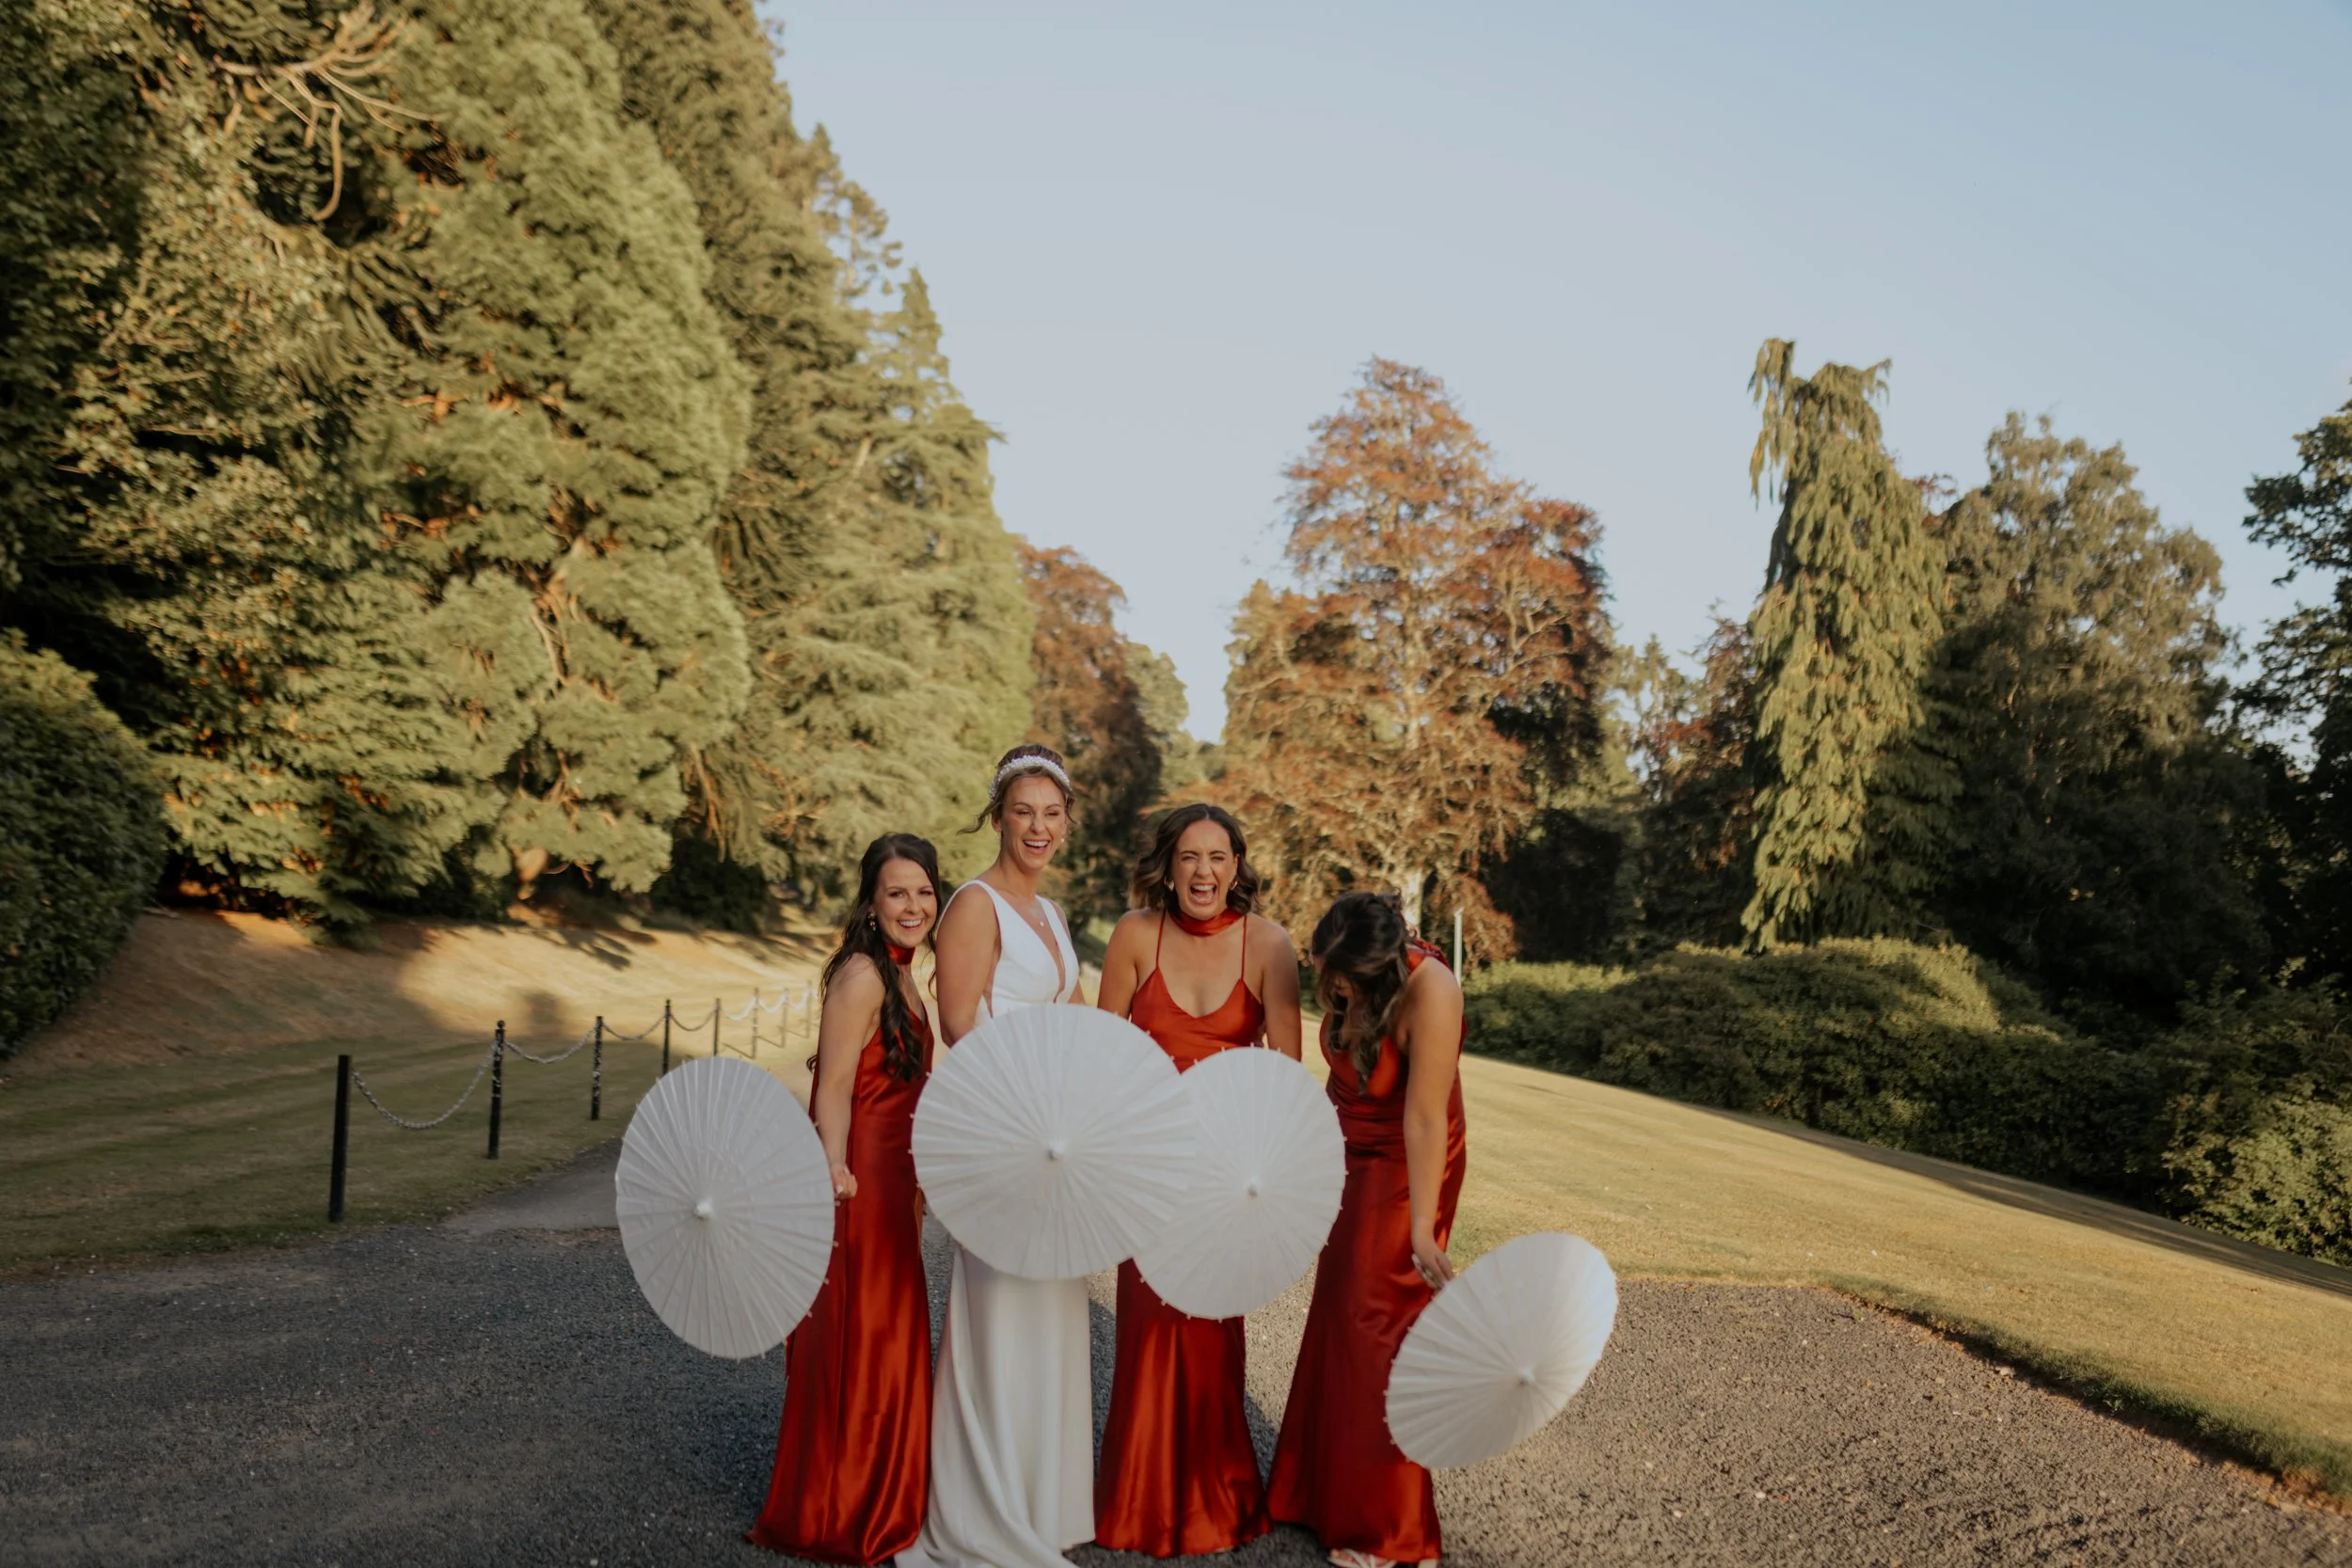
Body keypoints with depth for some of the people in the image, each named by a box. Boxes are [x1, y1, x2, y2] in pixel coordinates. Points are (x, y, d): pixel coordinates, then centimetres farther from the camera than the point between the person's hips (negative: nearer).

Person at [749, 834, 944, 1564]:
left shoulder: (900, 976, 12)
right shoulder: (861, 974, -16)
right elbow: (833, 1088, -22)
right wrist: (835, 1170, -36)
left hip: (892, 1184, 10)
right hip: (858, 1183, -10)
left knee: (889, 1339, 18)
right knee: (856, 1343, 0)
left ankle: (880, 1502, 33)